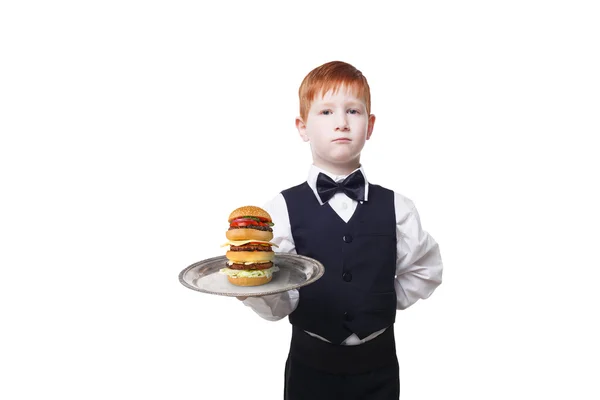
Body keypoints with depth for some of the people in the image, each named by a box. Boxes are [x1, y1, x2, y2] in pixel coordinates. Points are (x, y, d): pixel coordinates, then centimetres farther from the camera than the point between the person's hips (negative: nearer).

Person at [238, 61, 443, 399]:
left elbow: (425, 270, 9)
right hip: (311, 366, -1)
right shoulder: (284, 208, -10)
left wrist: (382, 303, -1)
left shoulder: (395, 208, -5)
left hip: (378, 368, 2)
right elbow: (279, 305, -11)